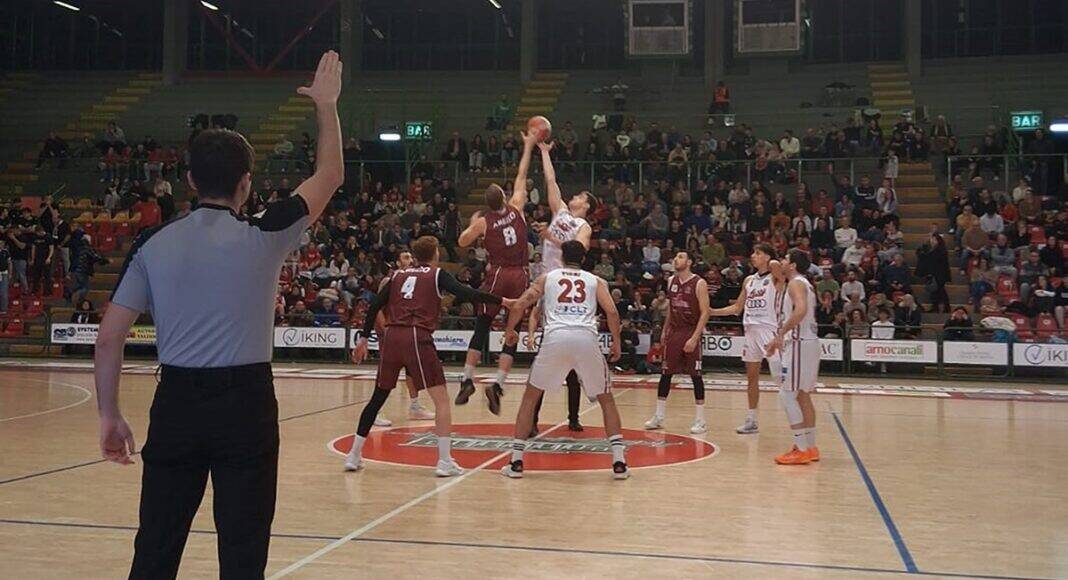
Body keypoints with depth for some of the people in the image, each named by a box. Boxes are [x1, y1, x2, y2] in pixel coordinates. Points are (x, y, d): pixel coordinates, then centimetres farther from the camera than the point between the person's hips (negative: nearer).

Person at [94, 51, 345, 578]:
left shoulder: (153, 243, 1)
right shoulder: (264, 237, -6)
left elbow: (109, 336, 1)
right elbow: (329, 176, 8)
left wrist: (109, 414, 11)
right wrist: (326, 105, 20)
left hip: (175, 403, 3)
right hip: (245, 403, -3)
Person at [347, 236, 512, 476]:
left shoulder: (398, 275, 21)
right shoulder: (437, 274, 10)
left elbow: (375, 305, 15)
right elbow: (464, 293, -4)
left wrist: (364, 338, 19)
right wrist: (500, 301, -1)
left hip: (391, 337, 5)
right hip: (417, 338, -5)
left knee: (378, 397, 17)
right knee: (441, 400, 3)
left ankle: (354, 455, 22)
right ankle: (445, 461, -3)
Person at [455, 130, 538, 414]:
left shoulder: (483, 221, 0)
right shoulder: (517, 209, 4)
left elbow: (462, 242, 13)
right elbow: (521, 176, 15)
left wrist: (473, 222, 27)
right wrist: (528, 146, 23)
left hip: (497, 274, -1)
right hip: (520, 276, 1)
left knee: (481, 328, 11)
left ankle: (467, 381, 8)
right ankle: (497, 385, -8)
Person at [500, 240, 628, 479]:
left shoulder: (547, 277, 23)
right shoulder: (596, 281, 22)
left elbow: (518, 306, 15)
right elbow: (612, 312, 6)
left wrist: (509, 331, 32)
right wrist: (617, 343, 19)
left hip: (556, 337, 0)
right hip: (587, 339, 0)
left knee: (531, 396, 18)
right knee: (606, 399, 19)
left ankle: (516, 462, 14)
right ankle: (619, 463, 9)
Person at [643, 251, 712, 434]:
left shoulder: (699, 283, -11)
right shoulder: (671, 281, 8)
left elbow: (705, 313, -14)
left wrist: (694, 338, -20)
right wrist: (665, 330, 16)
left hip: (691, 333, -6)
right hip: (673, 332, 6)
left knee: (695, 376, -2)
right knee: (665, 374, 6)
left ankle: (700, 420, 6)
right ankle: (658, 417, 14)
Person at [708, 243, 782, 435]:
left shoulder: (774, 277, -5)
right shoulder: (749, 280, 15)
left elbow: (776, 265, -30)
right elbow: (737, 308, 20)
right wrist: (712, 312, 14)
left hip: (769, 330, -7)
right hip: (751, 331, 7)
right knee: (751, 376, 12)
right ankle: (751, 420, 21)